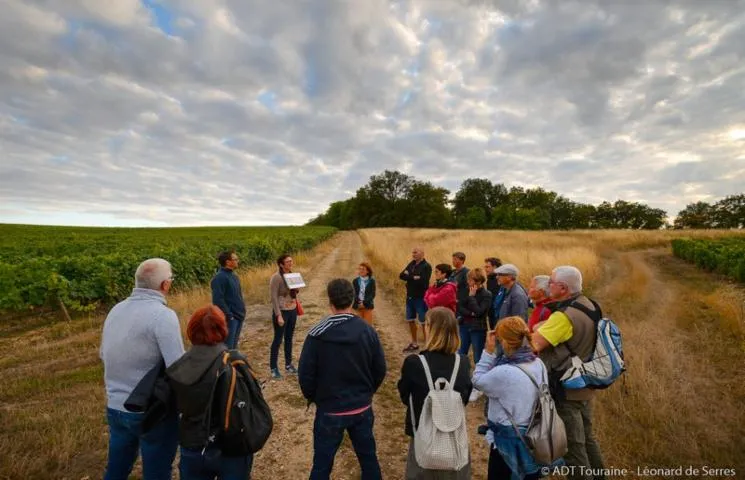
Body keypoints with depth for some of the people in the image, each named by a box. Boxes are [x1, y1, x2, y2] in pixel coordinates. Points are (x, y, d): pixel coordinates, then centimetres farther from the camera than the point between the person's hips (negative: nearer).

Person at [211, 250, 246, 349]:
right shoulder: (219, 277, -16)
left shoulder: (233, 275, 12)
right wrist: (229, 315, -20)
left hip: (238, 316, 9)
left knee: (234, 346, 18)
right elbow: (218, 300, -22)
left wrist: (241, 312, 14)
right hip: (230, 318, -9)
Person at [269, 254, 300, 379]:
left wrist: (296, 289, -4)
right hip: (281, 311, -6)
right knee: (278, 340, 3)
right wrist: (278, 315, -20)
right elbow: (274, 297, -18)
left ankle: (288, 365, 28)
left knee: (289, 339, 15)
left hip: (292, 311, 7)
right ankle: (274, 368, 15)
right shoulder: (276, 277, -16)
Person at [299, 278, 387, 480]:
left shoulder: (317, 335, -17)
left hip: (329, 410, -2)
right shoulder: (367, 331, -10)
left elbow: (305, 374, -11)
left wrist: (313, 398, 9)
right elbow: (380, 369, -2)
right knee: (368, 457, 21)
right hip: (363, 409, 3)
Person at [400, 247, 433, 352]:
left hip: (421, 298, -8)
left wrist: (409, 276, -14)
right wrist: (414, 277, -16)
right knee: (411, 320, 16)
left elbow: (422, 281, -24)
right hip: (410, 297, 8)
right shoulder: (411, 264, 10)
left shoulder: (426, 266, -12)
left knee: (423, 322, -2)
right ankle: (414, 343, 32)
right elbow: (401, 275, 0)